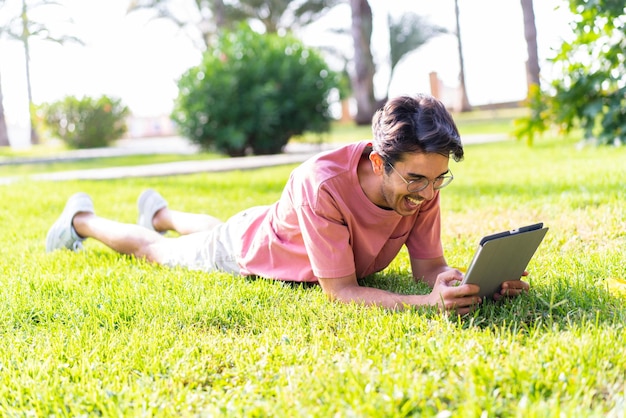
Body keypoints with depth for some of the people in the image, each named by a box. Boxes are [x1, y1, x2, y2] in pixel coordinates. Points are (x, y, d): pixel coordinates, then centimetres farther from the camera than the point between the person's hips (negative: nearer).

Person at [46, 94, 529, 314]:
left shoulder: (424, 179, -31)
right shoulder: (323, 185, -49)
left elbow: (428, 265, -25)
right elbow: (339, 291, -45)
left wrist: (482, 281, -46)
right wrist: (426, 303, -59)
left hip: (288, 231, 6)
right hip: (247, 247, -5)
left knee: (211, 231, 38)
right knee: (153, 250, 23)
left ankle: (160, 211, 70)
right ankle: (82, 218, 53)